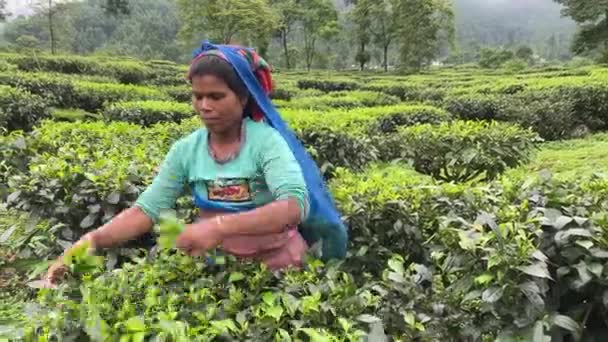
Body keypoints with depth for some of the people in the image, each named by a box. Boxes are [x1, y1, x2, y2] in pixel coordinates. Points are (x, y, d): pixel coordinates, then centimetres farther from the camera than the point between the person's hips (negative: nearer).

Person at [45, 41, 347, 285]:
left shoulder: (266, 141, -18)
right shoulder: (185, 150, -5)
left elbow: (295, 205, -31)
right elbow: (147, 209, -8)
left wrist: (219, 226, -40)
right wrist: (91, 240, -24)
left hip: (277, 263, -4)